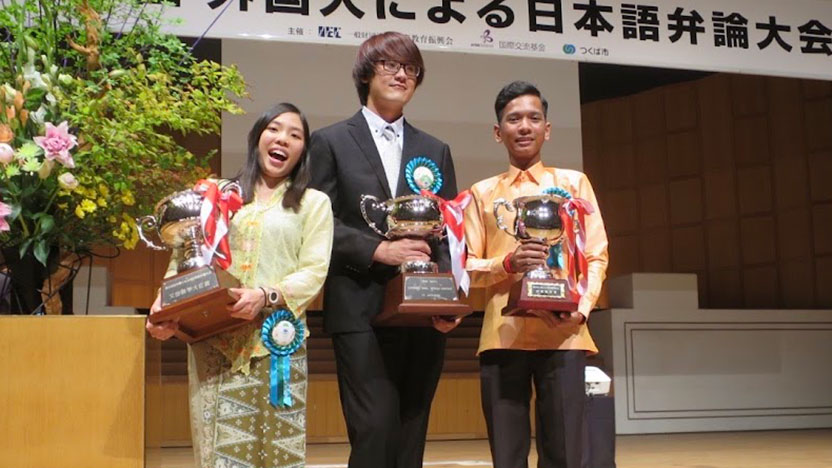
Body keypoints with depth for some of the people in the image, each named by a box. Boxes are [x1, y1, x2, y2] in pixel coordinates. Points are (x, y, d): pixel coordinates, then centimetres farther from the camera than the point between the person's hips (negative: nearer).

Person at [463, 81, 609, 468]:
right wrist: (508, 263, -12)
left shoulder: (573, 183, 13)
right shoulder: (483, 192, 13)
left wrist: (582, 308, -11)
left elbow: (596, 256, 8)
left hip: (562, 334, 0)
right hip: (502, 335, 1)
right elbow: (468, 266, 9)